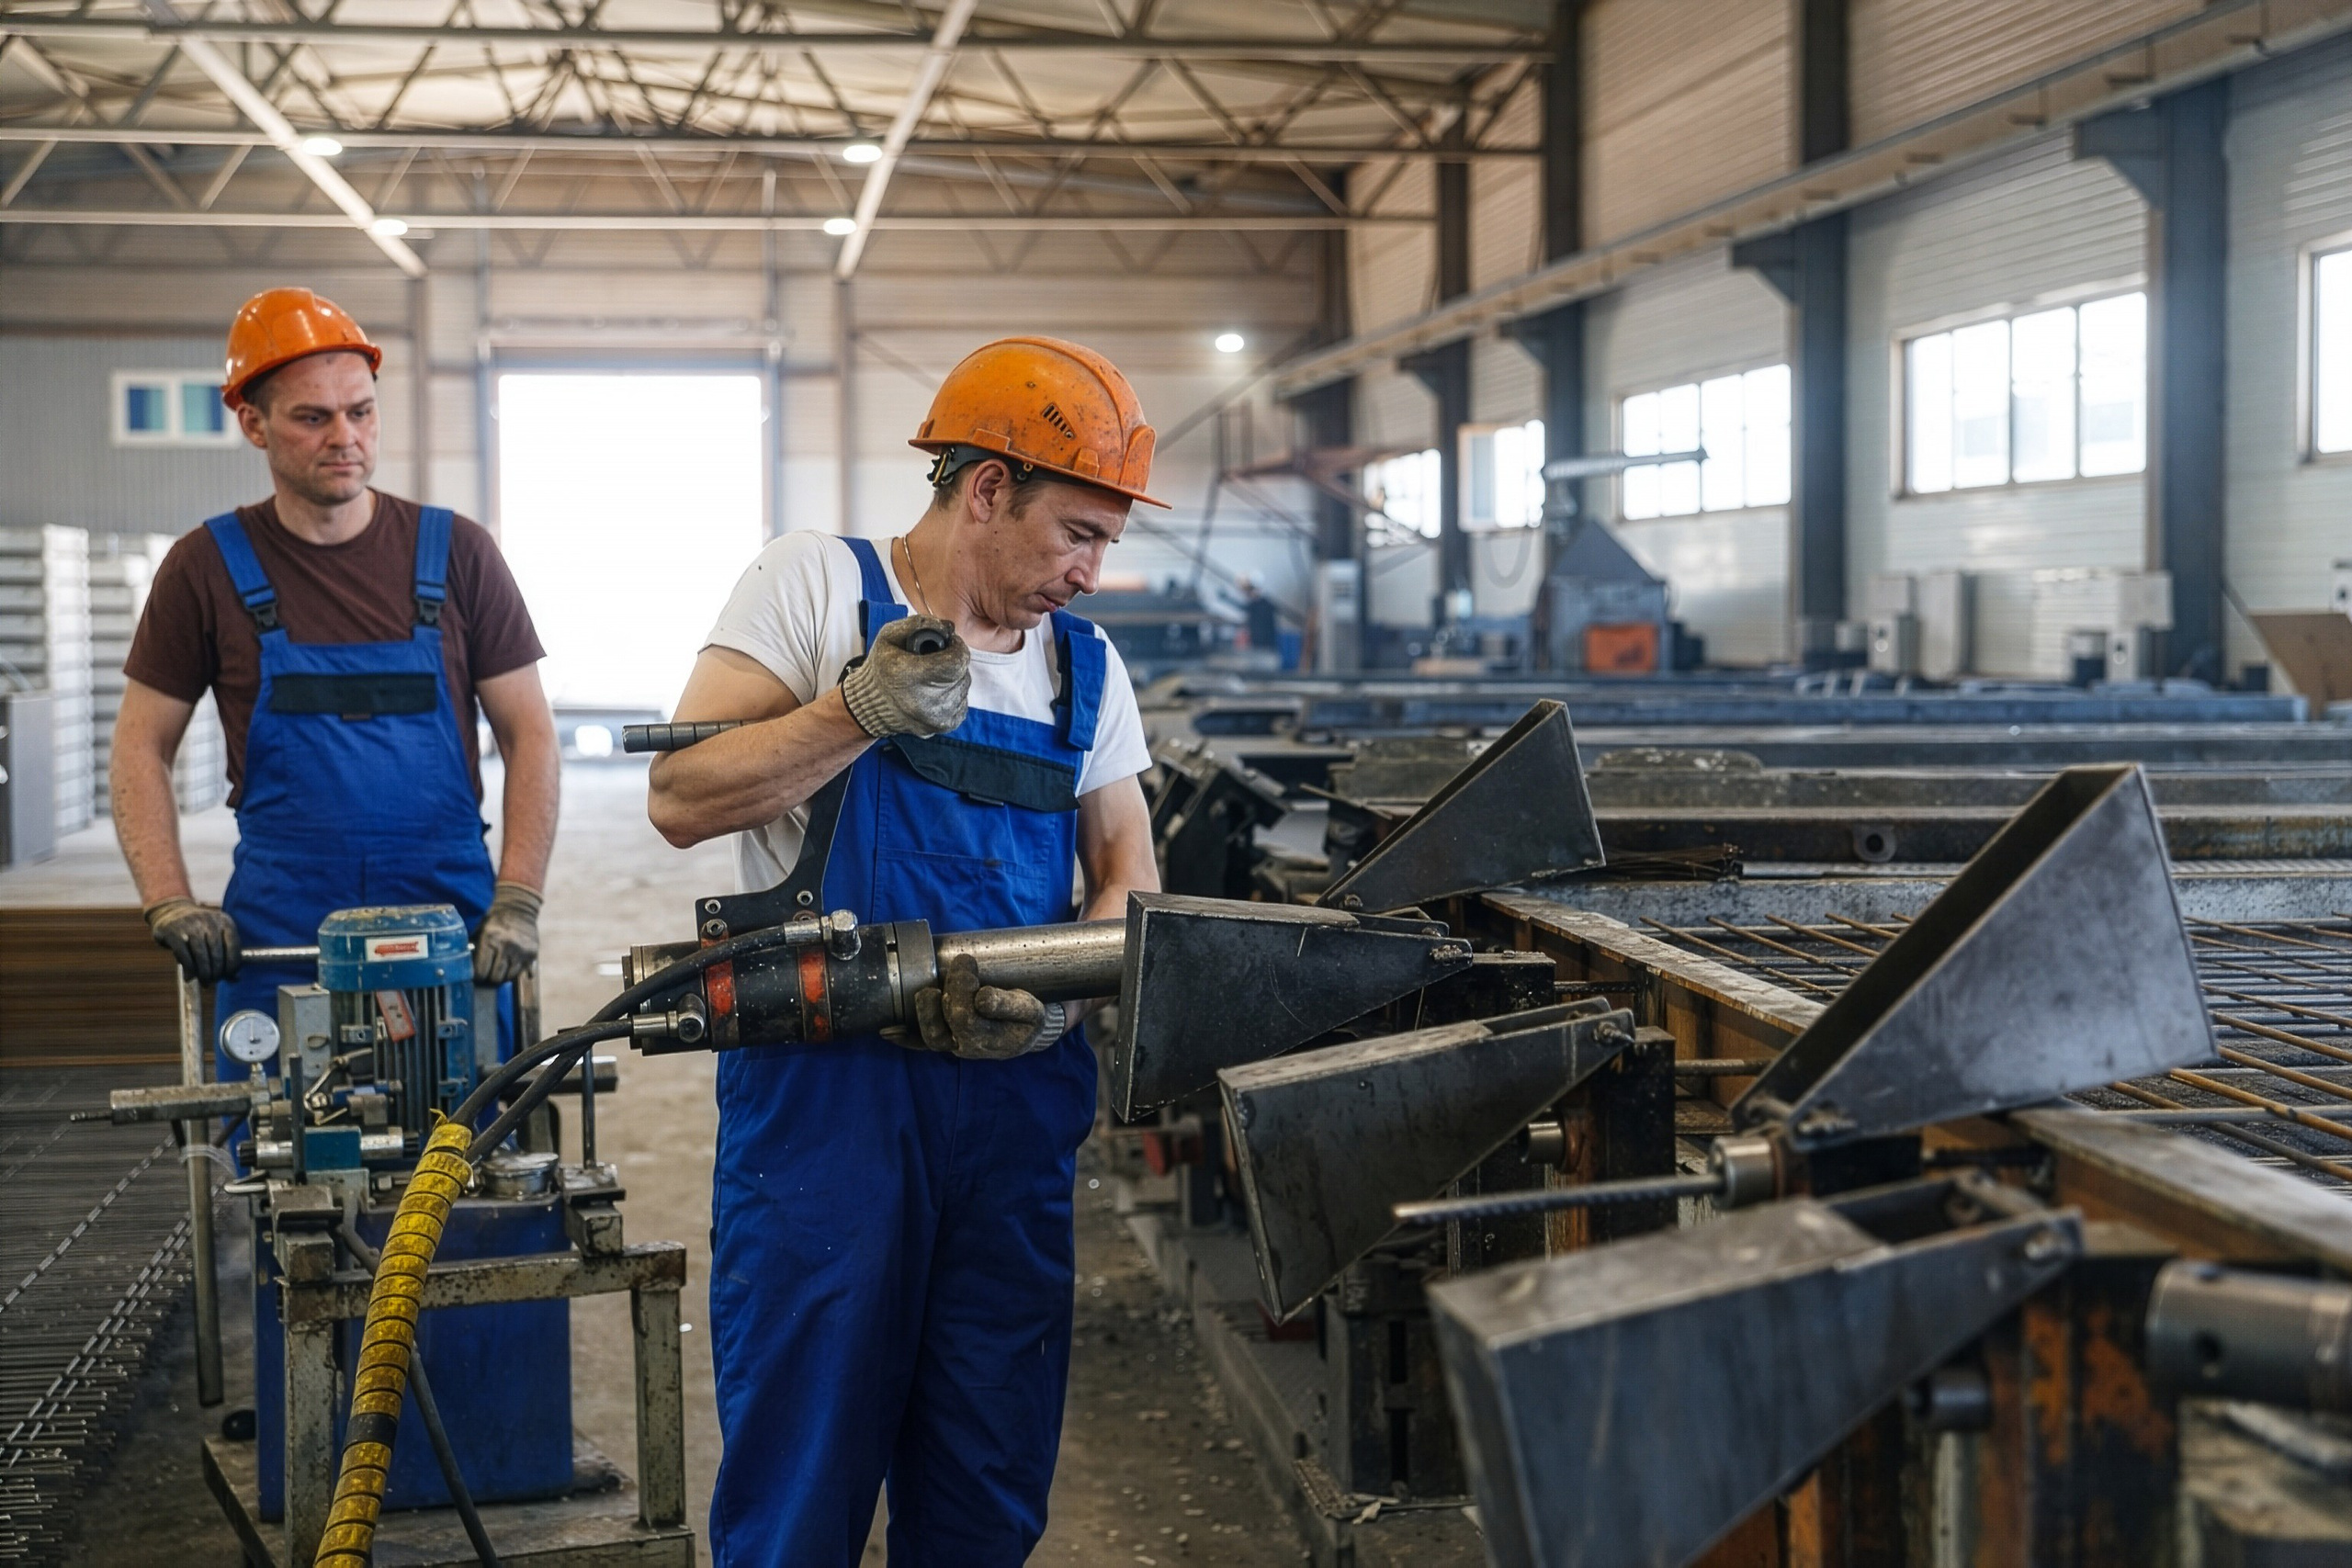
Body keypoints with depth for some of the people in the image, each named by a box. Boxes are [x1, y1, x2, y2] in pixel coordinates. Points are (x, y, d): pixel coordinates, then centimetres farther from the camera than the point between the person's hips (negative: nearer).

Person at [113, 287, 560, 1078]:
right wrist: (171, 907, -6)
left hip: (451, 937, 0)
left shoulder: (455, 553, 4)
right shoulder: (207, 568, 4)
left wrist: (517, 903, -7)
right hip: (276, 945, 0)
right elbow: (142, 747, 7)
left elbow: (529, 734, 3)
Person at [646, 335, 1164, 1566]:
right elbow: (680, 799, -8)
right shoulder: (818, 585, -2)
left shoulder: (1088, 666, 13)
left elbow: (1127, 877, 9)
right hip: (825, 1088, -4)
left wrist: (1062, 992, -11)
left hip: (1019, 1093, 5)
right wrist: (863, 713, -19)